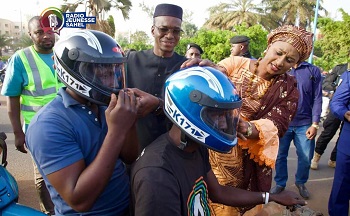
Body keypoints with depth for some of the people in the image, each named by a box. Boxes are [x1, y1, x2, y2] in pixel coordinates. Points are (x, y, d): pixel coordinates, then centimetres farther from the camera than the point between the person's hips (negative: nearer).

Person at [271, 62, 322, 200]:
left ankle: (301, 183, 34)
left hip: (305, 124, 1)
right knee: (280, 155, 9)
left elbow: (317, 99, 1)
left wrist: (315, 124, -4)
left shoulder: (314, 71, 3)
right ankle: (280, 183, 29)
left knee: (306, 157, 9)